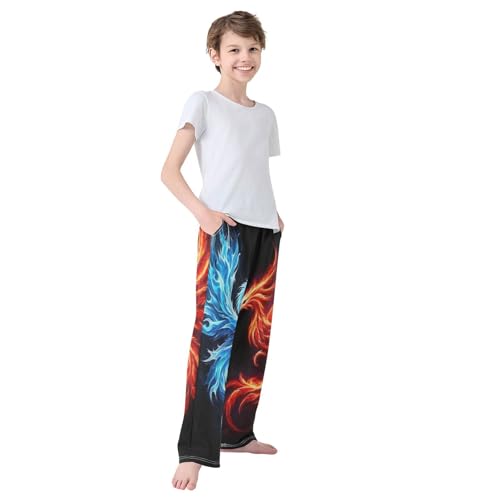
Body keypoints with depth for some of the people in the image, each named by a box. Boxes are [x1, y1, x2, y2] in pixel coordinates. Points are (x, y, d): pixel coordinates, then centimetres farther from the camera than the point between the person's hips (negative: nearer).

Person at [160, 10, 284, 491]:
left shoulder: (266, 114, 19)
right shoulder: (203, 103, 1)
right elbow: (169, 171, -5)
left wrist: (275, 215, 6)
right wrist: (202, 213, -18)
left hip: (264, 232, 7)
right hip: (223, 231, -7)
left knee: (254, 335, 10)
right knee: (215, 329, -18)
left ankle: (237, 431, 23)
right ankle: (195, 450, -20)